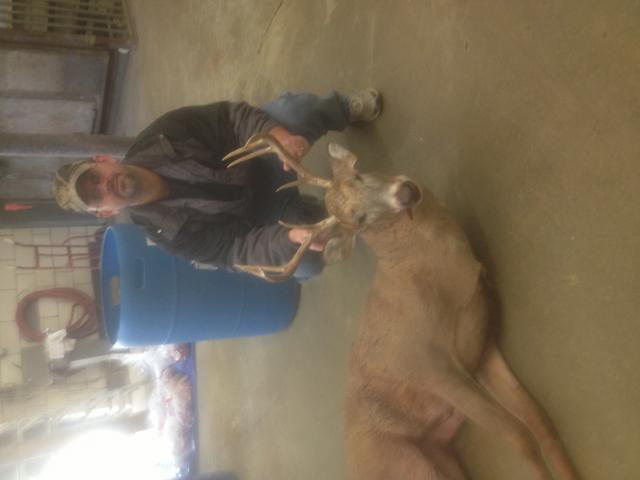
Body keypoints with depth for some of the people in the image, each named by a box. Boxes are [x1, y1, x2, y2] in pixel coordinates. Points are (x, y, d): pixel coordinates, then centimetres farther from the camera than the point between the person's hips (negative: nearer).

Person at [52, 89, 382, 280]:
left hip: (265, 155, 2)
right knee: (306, 264, -27)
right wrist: (291, 236, -46)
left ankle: (347, 109, 8)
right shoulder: (165, 231, -25)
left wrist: (278, 134, -40)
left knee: (293, 106, -28)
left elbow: (228, 117, -21)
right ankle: (318, 220, 9)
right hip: (257, 213, -2)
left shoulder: (158, 139, -21)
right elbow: (239, 249, -28)